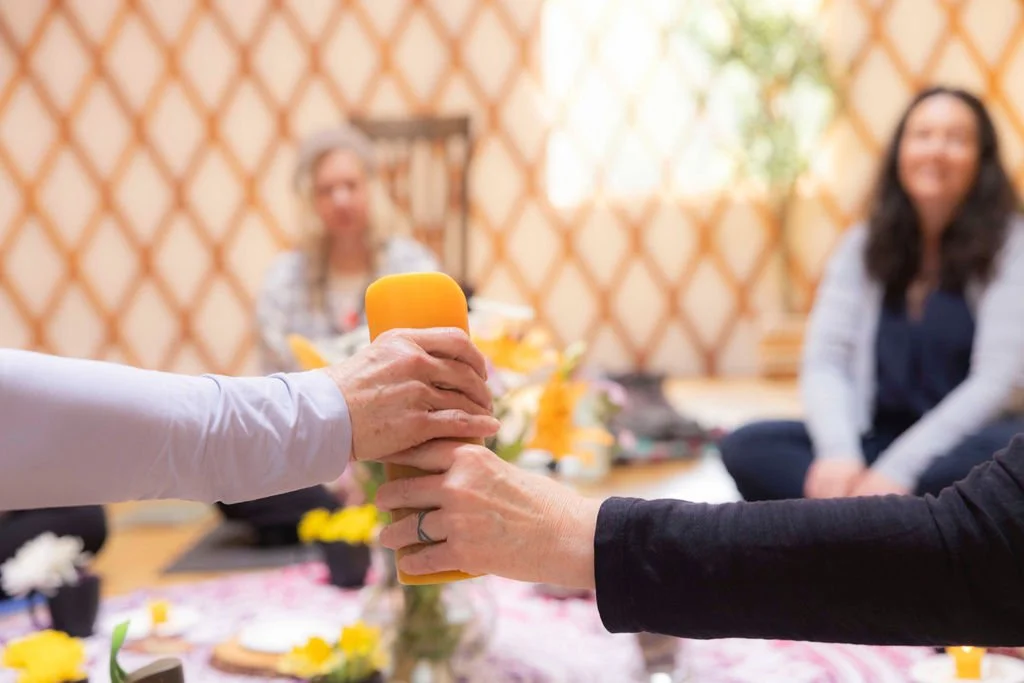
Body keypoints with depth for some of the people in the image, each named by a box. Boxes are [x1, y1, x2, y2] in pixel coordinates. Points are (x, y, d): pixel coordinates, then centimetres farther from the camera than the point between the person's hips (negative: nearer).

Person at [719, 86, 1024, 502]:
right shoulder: (863, 245, 7)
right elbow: (825, 360, -2)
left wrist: (897, 470, -23)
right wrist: (838, 452, -22)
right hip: (875, 437, 3)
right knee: (745, 447, -22)